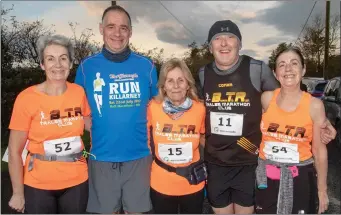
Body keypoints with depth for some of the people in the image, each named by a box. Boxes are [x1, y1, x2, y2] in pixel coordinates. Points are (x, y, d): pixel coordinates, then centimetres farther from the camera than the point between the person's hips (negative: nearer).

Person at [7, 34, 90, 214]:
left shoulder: (79, 92, -5)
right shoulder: (27, 98, -14)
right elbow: (14, 151, -9)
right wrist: (18, 193, -6)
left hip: (77, 181, 3)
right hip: (38, 185, -2)